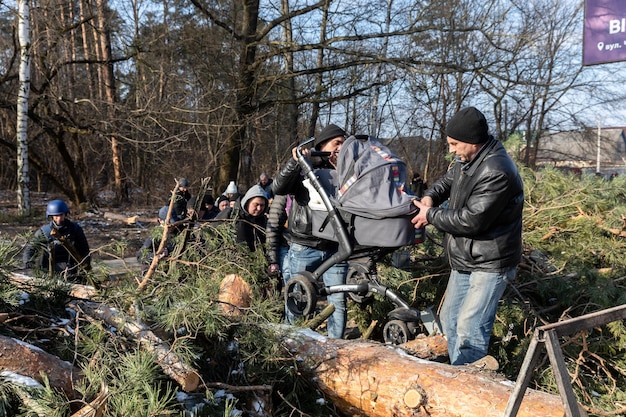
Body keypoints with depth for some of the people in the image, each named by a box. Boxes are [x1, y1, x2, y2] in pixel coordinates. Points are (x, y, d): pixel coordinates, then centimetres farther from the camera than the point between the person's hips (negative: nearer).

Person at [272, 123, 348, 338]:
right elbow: (278, 188, -15)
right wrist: (294, 161, -25)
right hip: (304, 248, -3)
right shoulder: (303, 169, 2)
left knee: (338, 303, 1)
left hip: (334, 249, 3)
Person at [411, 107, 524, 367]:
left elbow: (470, 220, -29)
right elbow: (449, 179, 23)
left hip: (489, 265, -10)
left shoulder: (497, 172, -27)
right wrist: (431, 196, 0)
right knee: (450, 319, 17)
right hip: (464, 260, 10)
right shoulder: (468, 160, 3)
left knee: (469, 327, -13)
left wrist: (431, 215, -15)